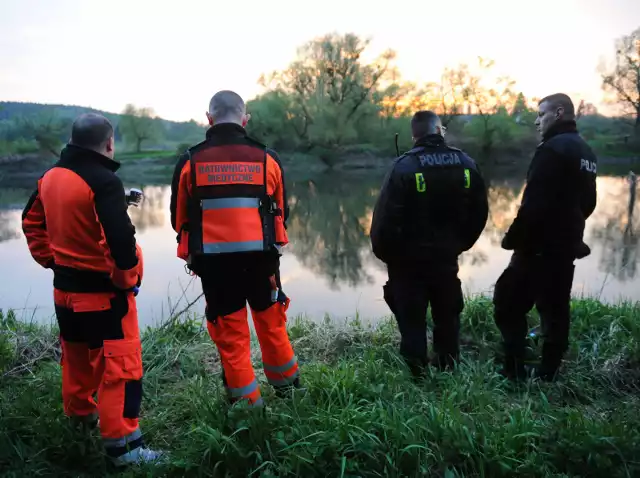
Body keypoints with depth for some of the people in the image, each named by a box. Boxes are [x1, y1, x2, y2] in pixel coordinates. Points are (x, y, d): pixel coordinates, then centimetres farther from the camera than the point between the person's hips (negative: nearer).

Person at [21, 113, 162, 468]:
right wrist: (128, 277, -15)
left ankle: (79, 413, 45)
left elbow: (32, 221, 17)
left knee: (77, 357, 25)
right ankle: (121, 445, 7)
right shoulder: (103, 181, -22)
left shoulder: (51, 177, 5)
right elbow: (120, 238, -30)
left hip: (65, 288, 8)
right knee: (119, 366, 1)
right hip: (103, 292, -8)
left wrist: (50, 260, 19)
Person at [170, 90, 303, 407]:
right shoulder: (267, 158, -1)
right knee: (271, 322, 20)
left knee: (230, 334, 10)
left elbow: (179, 219, 6)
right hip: (261, 258, 2)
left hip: (213, 261, -1)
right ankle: (287, 386, 36)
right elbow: (281, 213, 10)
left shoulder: (190, 162, -4)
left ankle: (247, 403, 21)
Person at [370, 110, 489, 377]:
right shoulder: (466, 164, 0)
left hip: (408, 259, -4)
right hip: (447, 256, 5)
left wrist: (384, 253, -3)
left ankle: (417, 378, 13)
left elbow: (385, 216, -18)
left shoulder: (404, 167, -16)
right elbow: (480, 212, 6)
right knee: (447, 319, 19)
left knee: (412, 322, 6)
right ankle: (448, 373, 31)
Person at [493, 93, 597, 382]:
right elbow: (587, 203, 19)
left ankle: (515, 372, 2)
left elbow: (534, 203, -23)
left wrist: (513, 238, -15)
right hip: (566, 245, 9)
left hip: (539, 246, -9)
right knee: (555, 310, 13)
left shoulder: (552, 149, -16)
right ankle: (548, 374, 21)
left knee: (508, 304, 0)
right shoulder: (586, 152, 13)